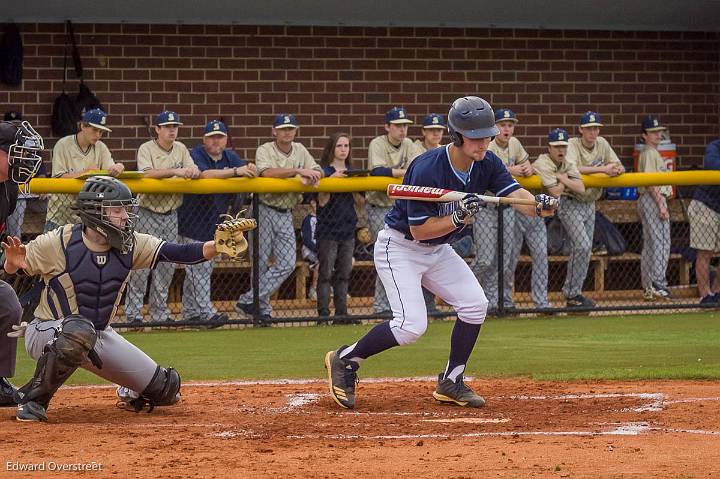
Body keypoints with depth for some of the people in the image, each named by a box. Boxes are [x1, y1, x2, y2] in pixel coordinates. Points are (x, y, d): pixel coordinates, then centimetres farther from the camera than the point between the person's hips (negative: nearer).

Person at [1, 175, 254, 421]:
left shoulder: (131, 245, -8)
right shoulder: (59, 243, -20)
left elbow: (179, 253, -17)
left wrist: (219, 247, -34)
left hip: (101, 336, 6)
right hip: (48, 333, -6)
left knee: (166, 388, 2)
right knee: (80, 330, -43)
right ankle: (33, 398, -23)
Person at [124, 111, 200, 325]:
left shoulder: (180, 149, 8)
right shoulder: (146, 149, -9)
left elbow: (194, 171, 1)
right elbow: (147, 173, -26)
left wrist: (193, 171, -24)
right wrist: (175, 171, -36)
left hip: (171, 215, 6)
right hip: (148, 214, -6)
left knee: (167, 265, 9)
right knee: (141, 264, -6)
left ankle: (159, 311, 19)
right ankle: (133, 311, 0)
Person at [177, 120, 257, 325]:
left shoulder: (230, 156, 9)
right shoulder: (196, 155, -13)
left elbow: (249, 172, 0)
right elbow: (204, 174, -33)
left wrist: (251, 169, -25)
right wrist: (236, 171, -37)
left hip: (214, 222, 7)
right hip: (193, 221, -7)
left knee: (204, 267, 11)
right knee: (200, 267, -9)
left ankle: (190, 312, 19)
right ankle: (206, 312, -10)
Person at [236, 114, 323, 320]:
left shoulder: (300, 150, 11)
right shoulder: (264, 150, -6)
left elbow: (318, 172, 5)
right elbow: (266, 172, -27)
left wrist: (310, 178, -19)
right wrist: (298, 171, -30)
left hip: (285, 214, 5)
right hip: (263, 210, -5)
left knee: (287, 264, -6)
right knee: (261, 262, -4)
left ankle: (248, 301, -5)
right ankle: (263, 308, 7)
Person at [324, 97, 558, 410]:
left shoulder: (487, 164, -8)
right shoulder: (428, 169, -29)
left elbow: (516, 194, -20)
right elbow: (419, 230, -25)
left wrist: (539, 205, -41)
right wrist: (459, 217, -38)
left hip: (438, 250, 8)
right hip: (399, 247, -8)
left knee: (475, 304, -3)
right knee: (411, 325, -20)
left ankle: (451, 383, 11)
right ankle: (345, 359, 0)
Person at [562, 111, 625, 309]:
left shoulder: (602, 144, 3)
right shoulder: (572, 145, -16)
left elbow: (618, 166, 4)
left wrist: (617, 169, -22)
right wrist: (602, 169, -38)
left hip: (589, 203, 7)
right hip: (570, 203, -7)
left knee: (584, 248, 10)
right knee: (583, 246, -16)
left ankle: (572, 292, 21)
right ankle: (572, 295, -8)